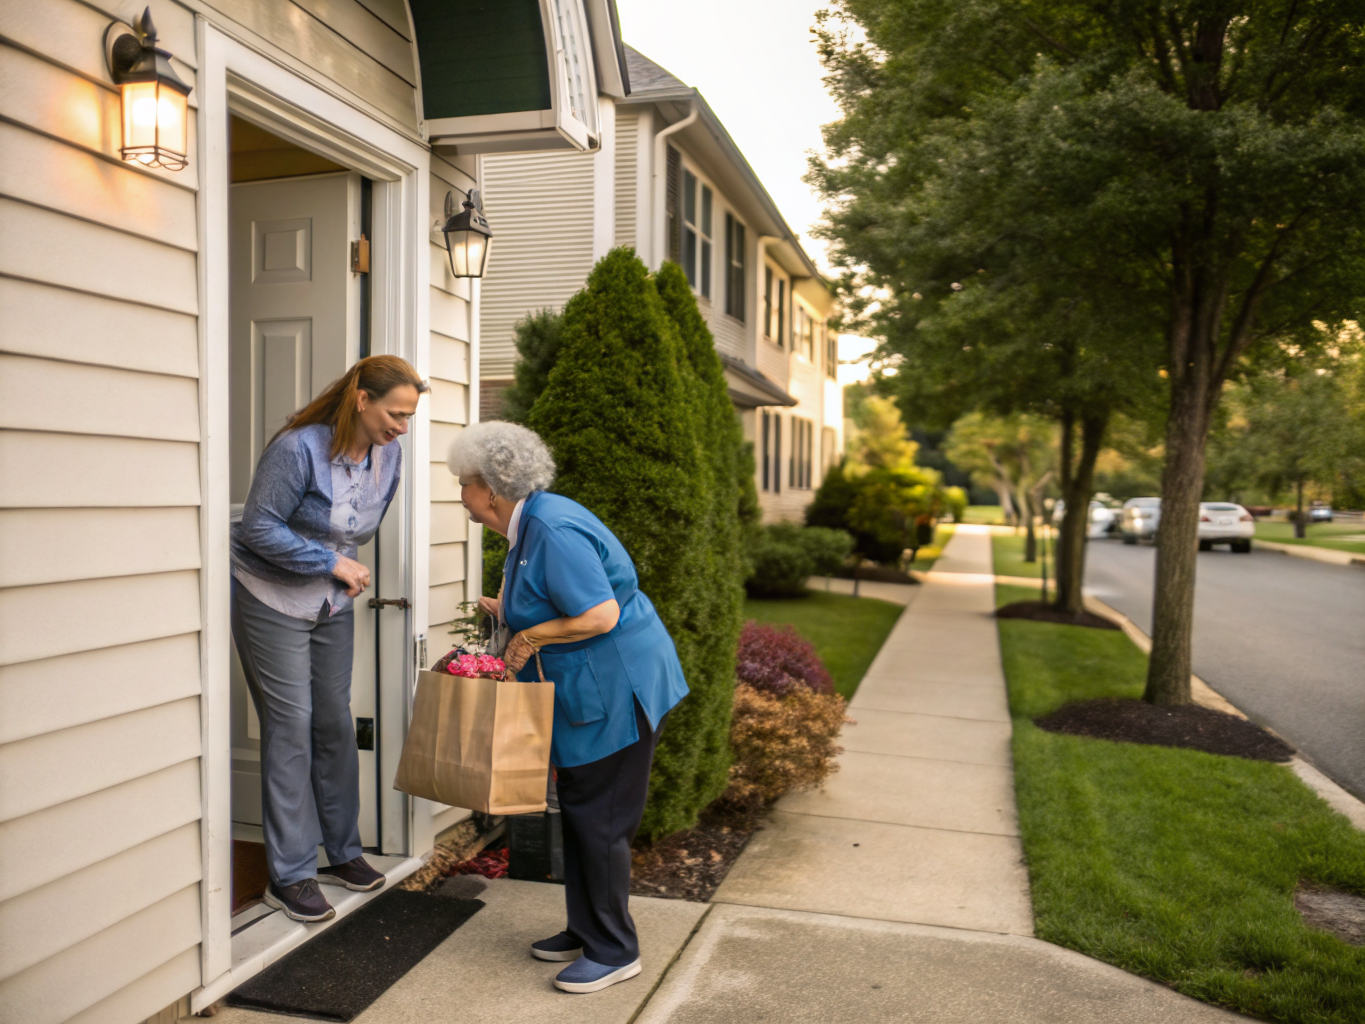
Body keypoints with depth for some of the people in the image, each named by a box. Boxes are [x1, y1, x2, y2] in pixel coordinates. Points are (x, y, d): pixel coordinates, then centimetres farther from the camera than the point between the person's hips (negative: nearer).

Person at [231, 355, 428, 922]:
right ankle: (290, 876, 6)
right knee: (291, 728, -5)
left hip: (333, 604, 6)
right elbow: (258, 527, -21)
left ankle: (342, 852, 24)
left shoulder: (388, 454, -2)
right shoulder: (299, 448, -23)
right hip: (272, 601, -6)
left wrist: (347, 567, 9)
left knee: (336, 725, 10)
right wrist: (332, 562, -20)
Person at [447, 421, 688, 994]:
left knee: (598, 818, 0)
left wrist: (532, 636, -16)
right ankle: (586, 931, 32)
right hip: (591, 687, 11)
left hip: (617, 688, -11)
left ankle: (614, 952, 16)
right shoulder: (530, 524, 10)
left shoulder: (552, 531, -23)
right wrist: (508, 613, 9)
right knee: (578, 810, 18)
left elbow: (601, 615, -27)